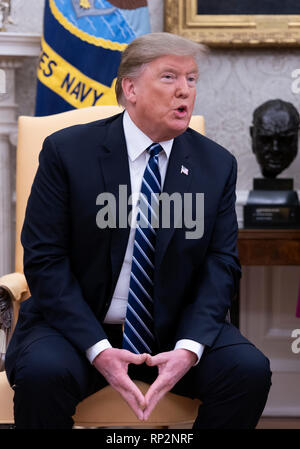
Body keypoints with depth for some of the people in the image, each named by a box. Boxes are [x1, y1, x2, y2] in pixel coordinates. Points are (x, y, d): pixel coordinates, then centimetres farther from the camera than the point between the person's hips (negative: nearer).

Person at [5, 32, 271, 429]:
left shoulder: (217, 165, 3)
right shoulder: (67, 151, -6)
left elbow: (222, 264, -1)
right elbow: (45, 259, -10)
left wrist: (189, 348, -19)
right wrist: (97, 349, -22)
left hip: (176, 329, 3)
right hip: (78, 324, -3)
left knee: (249, 370, -23)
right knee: (42, 373, -33)